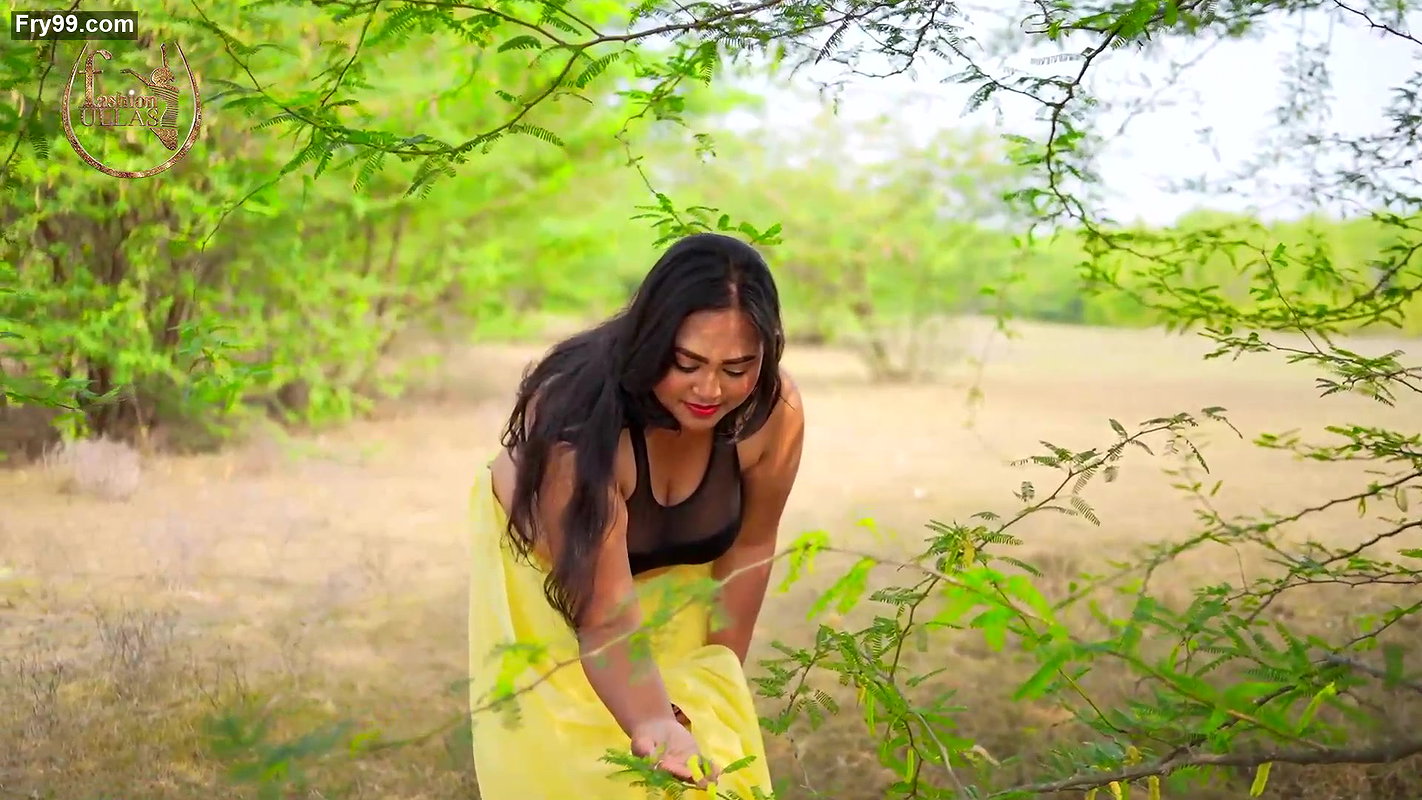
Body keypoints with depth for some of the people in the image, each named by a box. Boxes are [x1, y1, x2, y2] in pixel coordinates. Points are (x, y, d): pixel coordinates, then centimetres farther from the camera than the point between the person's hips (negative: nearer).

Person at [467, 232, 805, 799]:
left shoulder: (775, 412, -26)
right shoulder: (580, 420, -39)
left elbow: (749, 547, -10)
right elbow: (604, 619, -41)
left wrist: (720, 673, -2)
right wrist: (655, 726, -55)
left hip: (674, 580, 3)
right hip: (549, 581, -3)